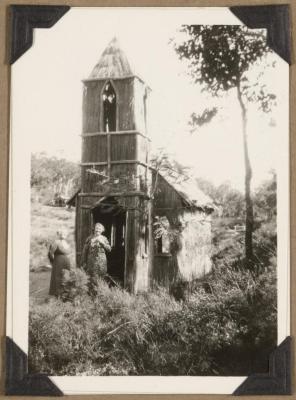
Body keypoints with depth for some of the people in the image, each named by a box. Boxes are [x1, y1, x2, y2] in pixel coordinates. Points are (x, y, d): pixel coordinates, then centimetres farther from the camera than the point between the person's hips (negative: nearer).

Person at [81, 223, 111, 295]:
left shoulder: (104, 238, 8)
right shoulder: (90, 238, 1)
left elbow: (109, 249, 0)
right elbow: (85, 250, 4)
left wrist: (102, 242, -14)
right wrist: (83, 262, 2)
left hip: (102, 262, 2)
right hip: (92, 262, -2)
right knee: (92, 279, -6)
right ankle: (92, 293, 0)